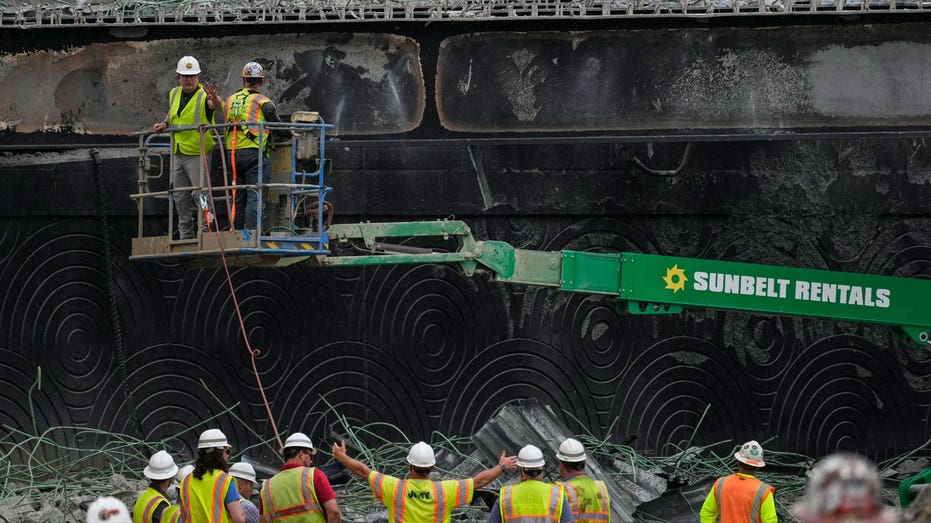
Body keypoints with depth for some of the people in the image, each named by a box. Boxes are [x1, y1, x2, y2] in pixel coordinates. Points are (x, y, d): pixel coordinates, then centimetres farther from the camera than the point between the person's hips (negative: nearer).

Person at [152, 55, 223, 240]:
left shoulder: (204, 95, -13)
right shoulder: (174, 94, 8)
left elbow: (218, 108, -36)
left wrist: (215, 99, -58)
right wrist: (163, 124, 8)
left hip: (198, 155, -7)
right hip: (177, 154, 7)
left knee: (201, 194, -13)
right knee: (180, 197, 12)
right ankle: (185, 237, 20)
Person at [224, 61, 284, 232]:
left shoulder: (230, 100, 11)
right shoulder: (263, 102, -5)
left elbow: (225, 127, 14)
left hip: (233, 154, 6)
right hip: (255, 153, -6)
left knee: (238, 197, 13)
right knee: (255, 196, -7)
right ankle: (251, 232, -14)